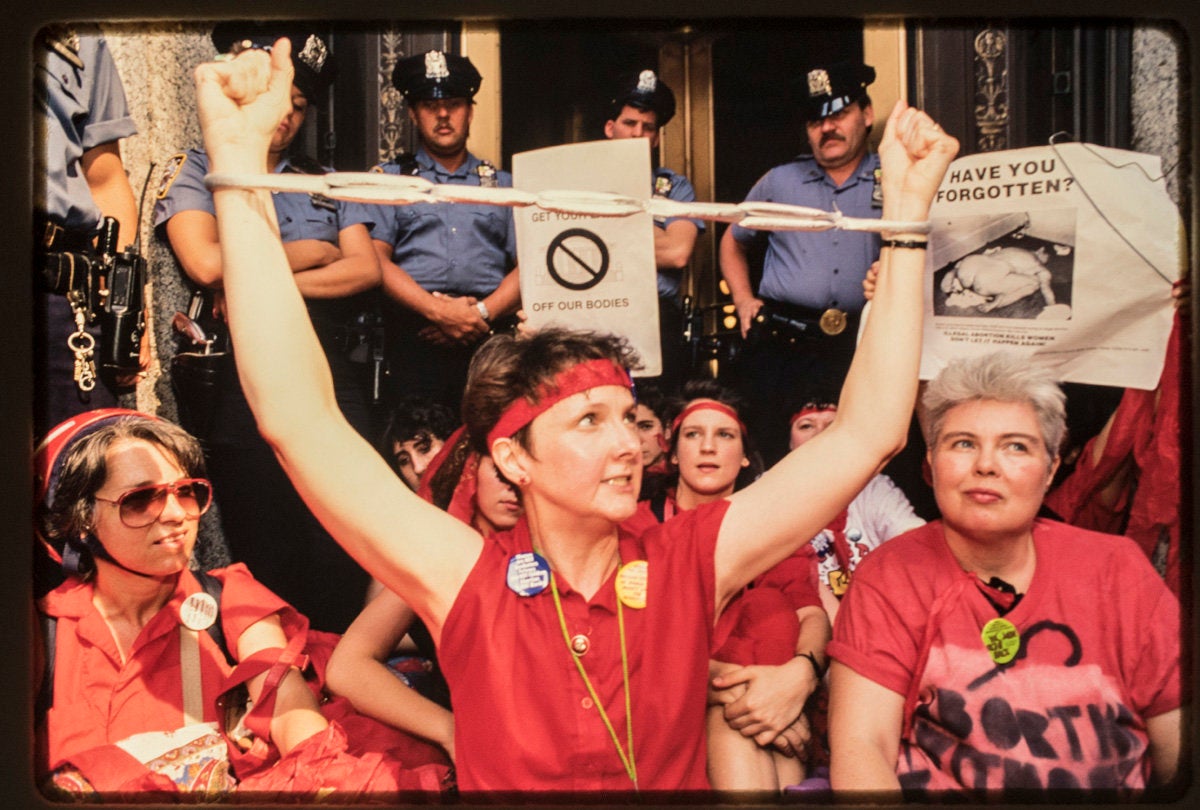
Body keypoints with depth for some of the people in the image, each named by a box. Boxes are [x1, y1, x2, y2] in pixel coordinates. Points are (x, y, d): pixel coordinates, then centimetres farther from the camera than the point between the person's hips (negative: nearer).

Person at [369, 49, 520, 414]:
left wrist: (483, 311, -8)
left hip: (488, 336, 1)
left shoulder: (503, 184, 21)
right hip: (412, 335, -1)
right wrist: (437, 310, -12)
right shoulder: (388, 178, 16)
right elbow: (376, 260, 2)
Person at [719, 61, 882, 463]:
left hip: (860, 345, -1)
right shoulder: (779, 181, 15)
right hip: (779, 342, 2)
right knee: (768, 455, 3)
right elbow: (733, 241, 26)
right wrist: (744, 299, 13)